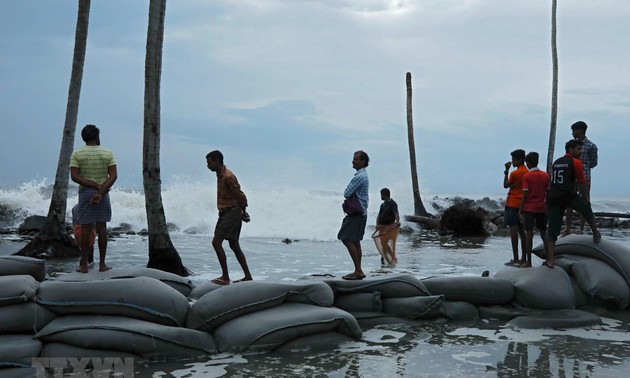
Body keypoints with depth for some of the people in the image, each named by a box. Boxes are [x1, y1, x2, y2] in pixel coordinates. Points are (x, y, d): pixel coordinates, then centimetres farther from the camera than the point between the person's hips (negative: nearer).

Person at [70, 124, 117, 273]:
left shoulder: (77, 154, -2)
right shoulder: (108, 153, 0)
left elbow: (74, 176, -12)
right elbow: (113, 176, -11)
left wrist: (95, 186, -13)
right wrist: (101, 191, -17)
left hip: (85, 192, 0)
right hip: (103, 193, 0)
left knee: (85, 228, 2)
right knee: (102, 228, 5)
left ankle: (84, 265, 4)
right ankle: (102, 264, 8)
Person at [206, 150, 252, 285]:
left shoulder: (227, 176, -18)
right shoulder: (220, 175, 13)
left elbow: (240, 195, -16)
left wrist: (243, 213, -5)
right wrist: (243, 213, 14)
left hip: (231, 212, -10)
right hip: (225, 213, 10)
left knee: (216, 242, -13)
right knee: (234, 245, 12)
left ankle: (225, 277, -10)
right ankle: (247, 276, 17)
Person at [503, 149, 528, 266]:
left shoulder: (514, 173, -14)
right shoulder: (527, 172, 9)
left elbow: (505, 185, -1)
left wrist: (506, 171, 0)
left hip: (513, 204, -8)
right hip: (523, 204, 8)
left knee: (513, 230, -7)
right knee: (521, 230, 12)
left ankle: (515, 259, -9)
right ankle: (523, 258, 14)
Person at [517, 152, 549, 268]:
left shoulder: (526, 176, -8)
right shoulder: (545, 175, 4)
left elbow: (525, 194, -11)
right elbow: (548, 193, 5)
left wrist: (520, 210, -6)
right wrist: (547, 207, 16)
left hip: (529, 208, -4)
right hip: (542, 208, 4)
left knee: (529, 234, -1)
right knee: (544, 233, 13)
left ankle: (528, 262, -1)